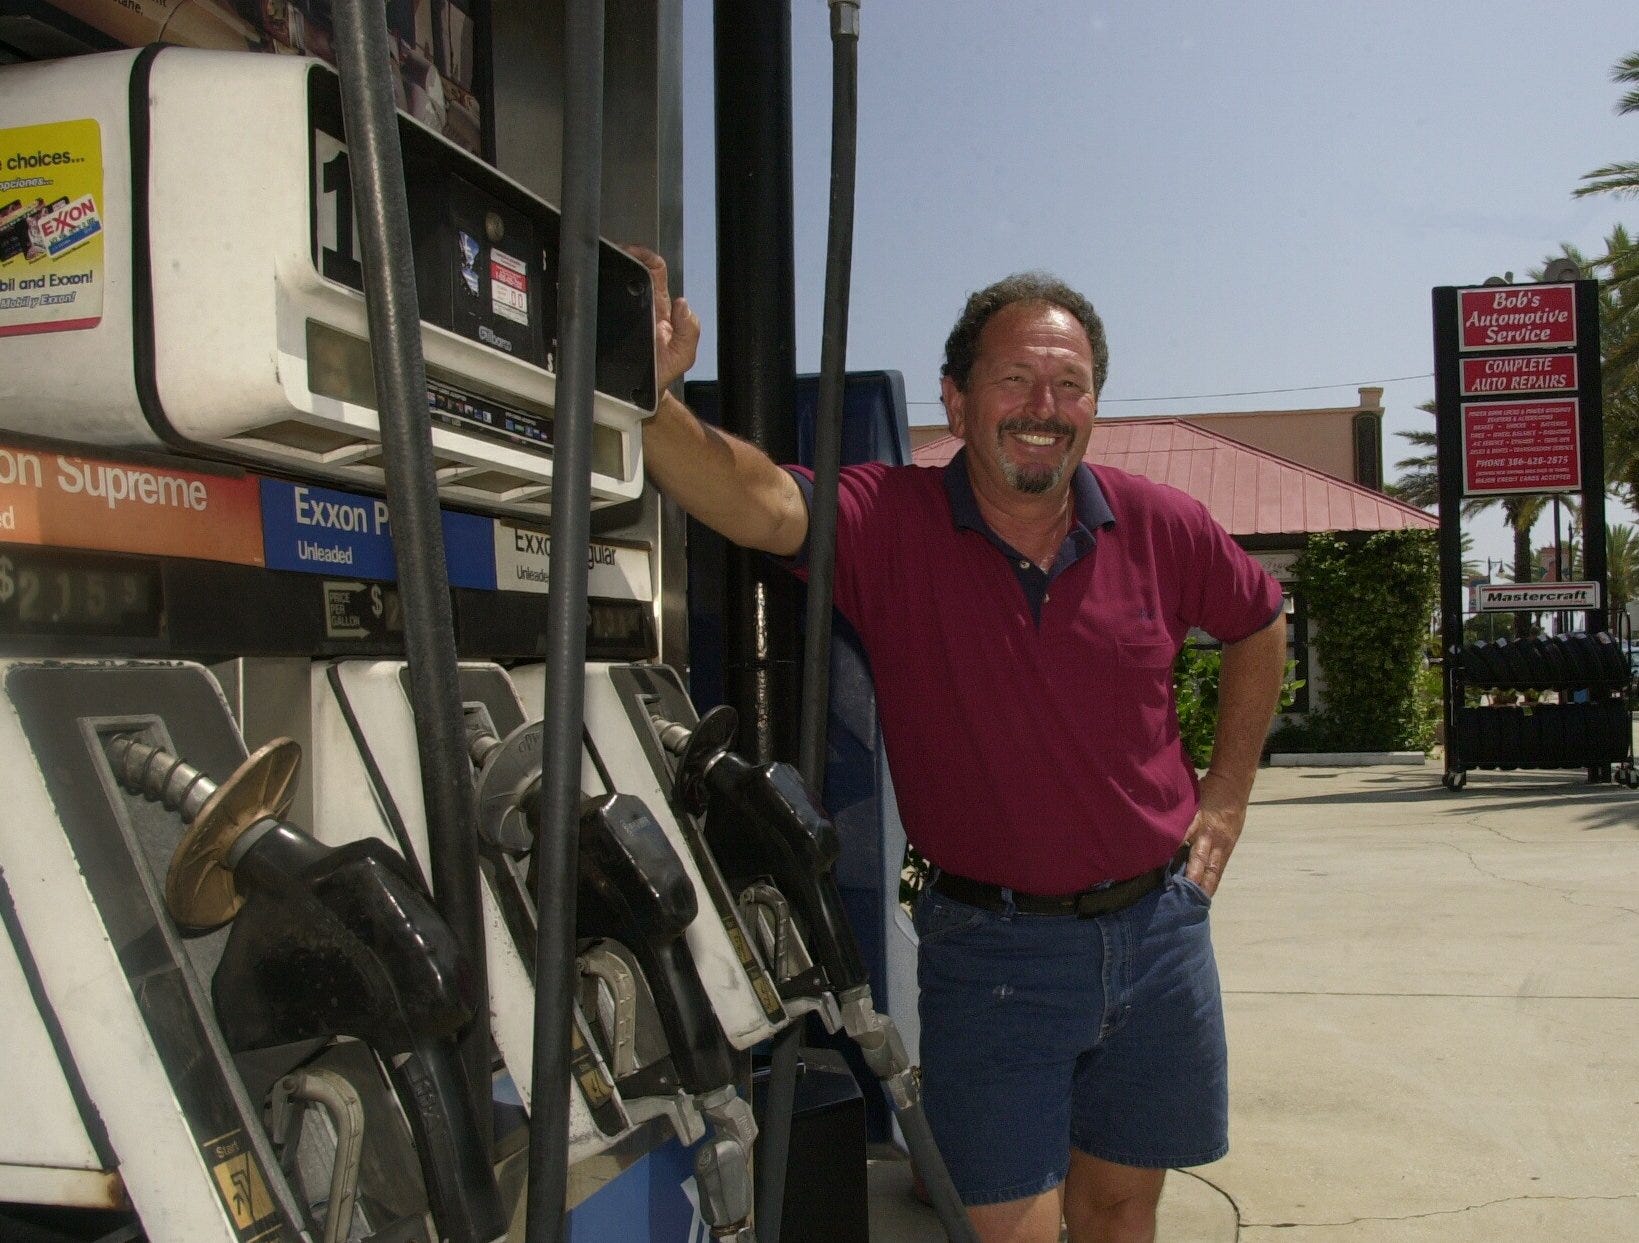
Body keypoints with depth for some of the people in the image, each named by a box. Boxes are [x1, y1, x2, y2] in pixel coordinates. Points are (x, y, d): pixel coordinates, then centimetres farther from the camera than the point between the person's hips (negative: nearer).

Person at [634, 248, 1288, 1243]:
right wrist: (650, 394, -50)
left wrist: (1228, 792, 12)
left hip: (1157, 926, 4)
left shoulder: (1160, 527, -3)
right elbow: (754, 502, -32)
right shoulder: (891, 525, -13)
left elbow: (1258, 623, 16)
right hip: (992, 947, -3)